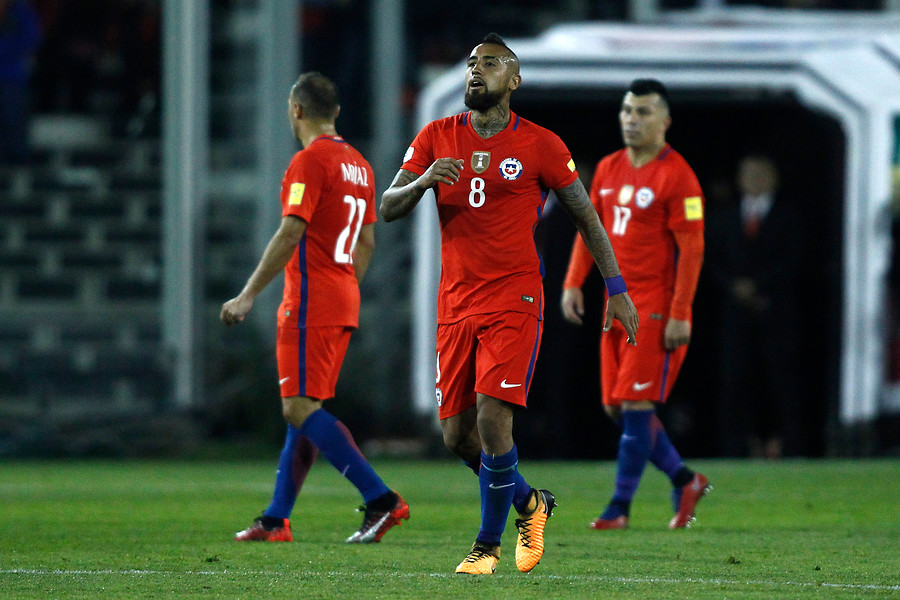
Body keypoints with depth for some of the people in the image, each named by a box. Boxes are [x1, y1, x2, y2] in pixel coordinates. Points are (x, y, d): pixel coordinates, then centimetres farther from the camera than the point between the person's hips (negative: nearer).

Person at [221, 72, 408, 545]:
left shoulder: (309, 161, -12)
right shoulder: (358, 164, 14)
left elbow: (290, 235, -19)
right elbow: (367, 242, 19)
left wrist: (248, 295, -18)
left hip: (310, 304, -9)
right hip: (345, 302, 9)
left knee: (301, 408, -11)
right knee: (304, 409, 11)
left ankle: (381, 499, -19)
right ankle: (276, 520, 13)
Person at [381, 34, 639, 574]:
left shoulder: (539, 145, -1)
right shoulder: (436, 139, 7)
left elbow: (586, 216, 7)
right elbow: (388, 209, 3)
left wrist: (617, 290, 5)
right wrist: (423, 181, -18)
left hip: (514, 301, -4)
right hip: (456, 303, 4)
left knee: (492, 419, -16)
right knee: (458, 435, 5)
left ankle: (488, 544, -1)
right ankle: (529, 504, 30)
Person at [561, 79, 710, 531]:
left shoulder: (676, 177, -10)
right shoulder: (609, 169, 12)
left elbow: (692, 249, -13)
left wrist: (680, 315, -18)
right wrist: (573, 283, 7)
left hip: (657, 309, -8)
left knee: (636, 405, -10)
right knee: (617, 407, 7)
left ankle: (620, 508, -5)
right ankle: (685, 482, 22)